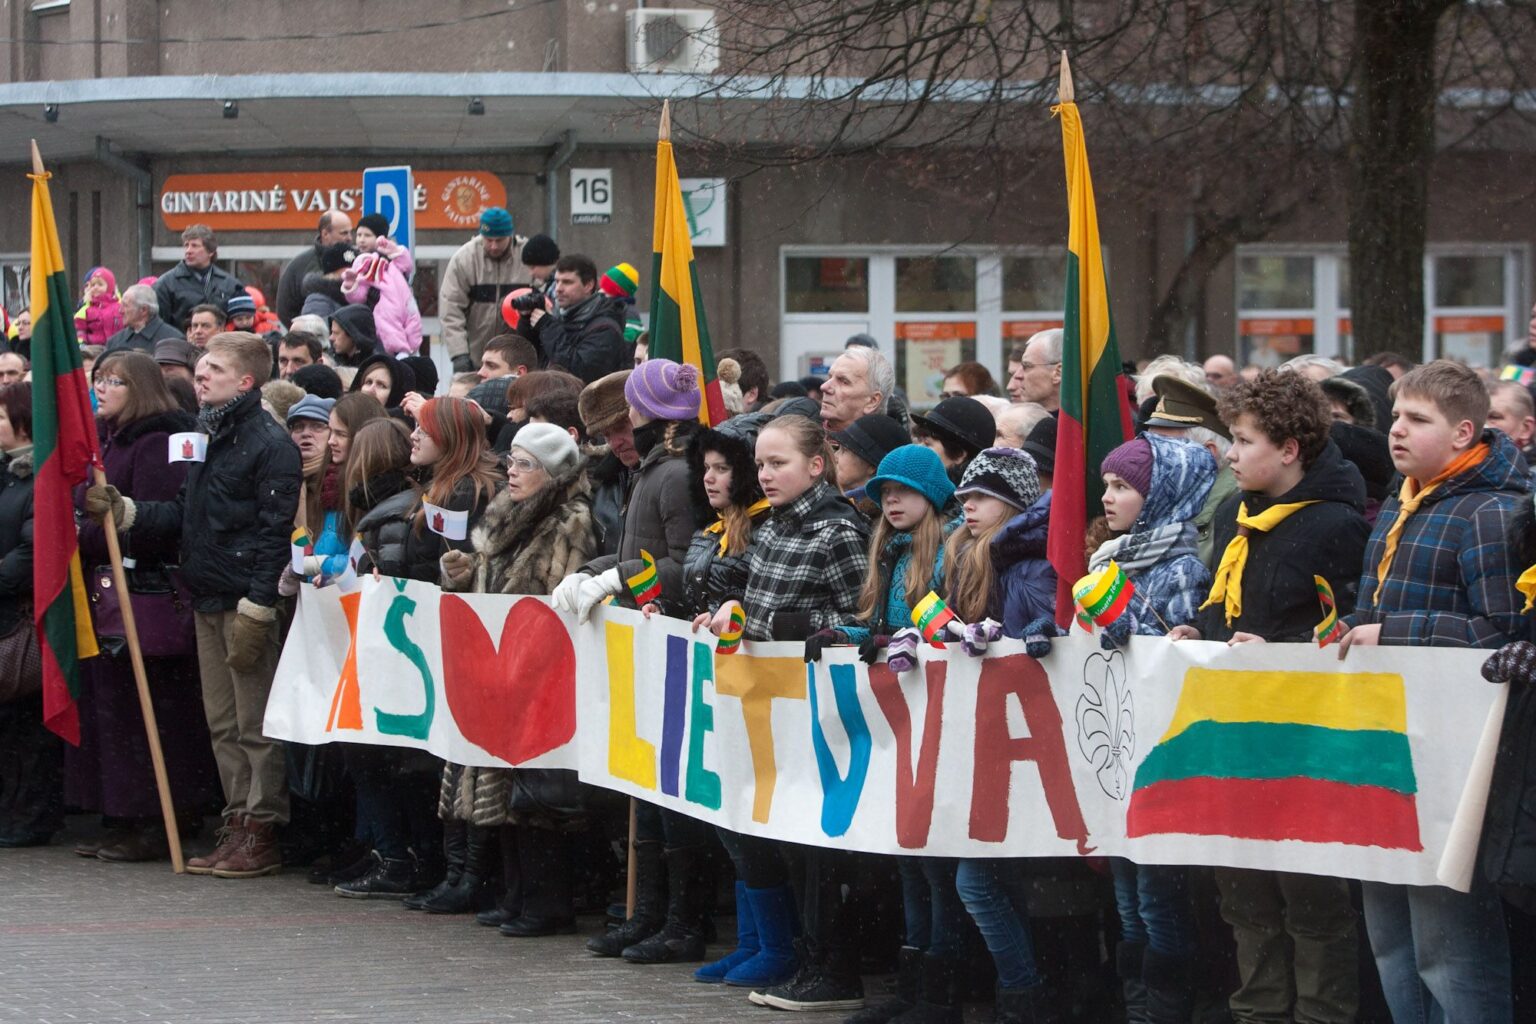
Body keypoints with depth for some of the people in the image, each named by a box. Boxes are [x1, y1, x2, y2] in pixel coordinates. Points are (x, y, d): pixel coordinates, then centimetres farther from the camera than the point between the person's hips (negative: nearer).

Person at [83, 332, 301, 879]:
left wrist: (255, 609, -20)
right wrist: (120, 509, 2)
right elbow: (183, 515, 17)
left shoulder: (270, 443, -11)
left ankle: (262, 834, 1)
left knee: (256, 725, -3)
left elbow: (276, 532, -16)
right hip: (206, 602, 9)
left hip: (248, 604, -9)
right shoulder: (209, 438, 17)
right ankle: (237, 827, 16)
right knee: (223, 724, 11)